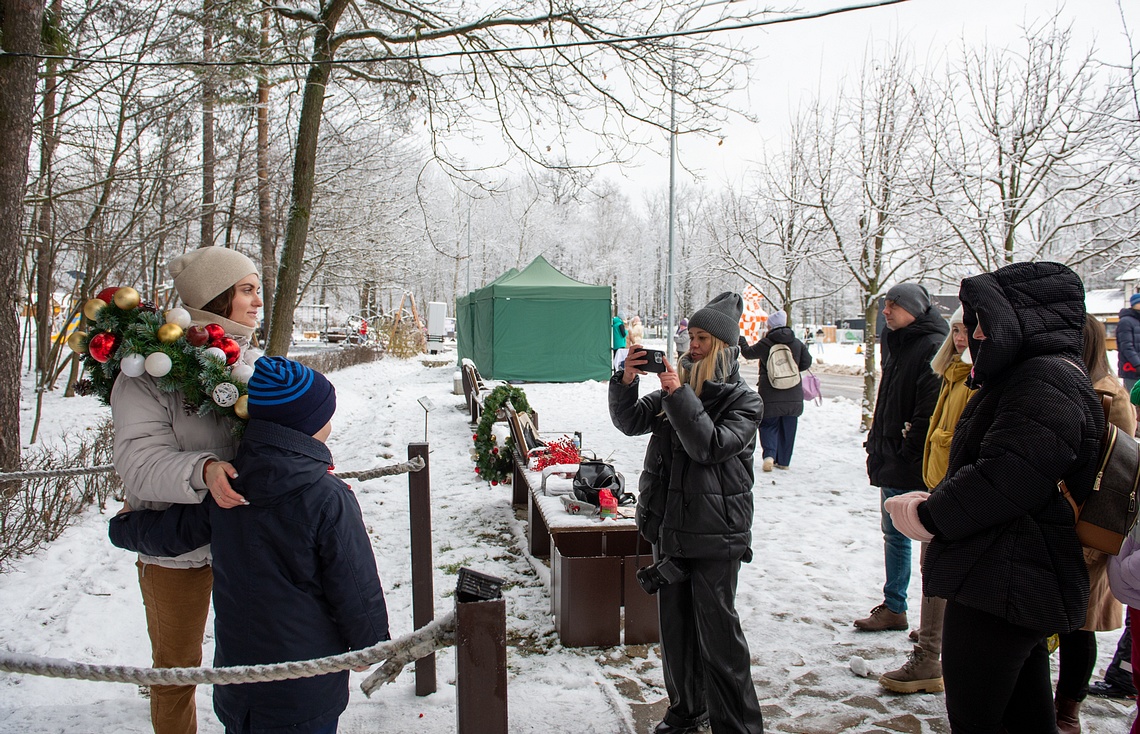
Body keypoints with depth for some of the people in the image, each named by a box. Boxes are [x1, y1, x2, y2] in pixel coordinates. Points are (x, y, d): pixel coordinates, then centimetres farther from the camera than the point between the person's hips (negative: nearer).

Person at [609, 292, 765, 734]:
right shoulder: (677, 389, 9)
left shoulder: (743, 401, -6)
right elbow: (629, 422, 5)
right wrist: (626, 381, -11)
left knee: (717, 632, 0)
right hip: (668, 527, 6)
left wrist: (680, 395, -24)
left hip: (714, 535, -6)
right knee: (674, 626, 16)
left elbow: (711, 446, -21)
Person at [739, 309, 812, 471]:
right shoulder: (797, 343, 1)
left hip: (770, 395, -3)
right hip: (793, 396, 3)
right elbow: (807, 362, 6)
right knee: (787, 428, 12)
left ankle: (769, 454, -16)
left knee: (768, 425, 6)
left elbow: (748, 353, 6)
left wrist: (742, 341, 25)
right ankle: (783, 461, 17)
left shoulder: (766, 343, -8)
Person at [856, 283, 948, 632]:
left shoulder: (933, 347, -16)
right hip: (890, 460, 10)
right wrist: (877, 441, 16)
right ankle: (893, 607, 29)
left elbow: (930, 411, -22)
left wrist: (908, 453, -18)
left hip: (914, 467, -10)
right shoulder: (895, 342, 14)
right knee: (893, 534, 17)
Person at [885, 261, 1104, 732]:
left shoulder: (1047, 381, -18)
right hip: (1025, 587, 11)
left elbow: (1004, 478, -28)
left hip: (1002, 585, -11)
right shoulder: (1033, 376, 17)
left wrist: (929, 517, -15)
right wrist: (934, 501, -1)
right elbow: (977, 467, 17)